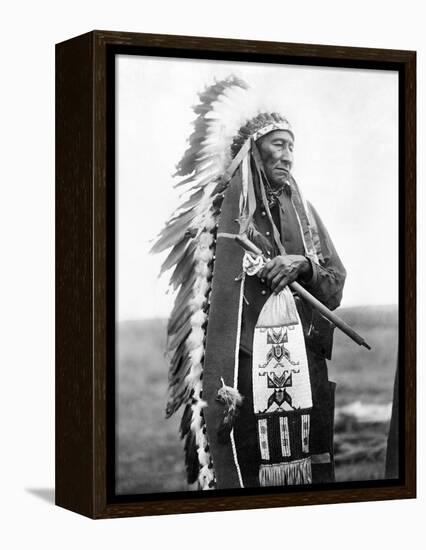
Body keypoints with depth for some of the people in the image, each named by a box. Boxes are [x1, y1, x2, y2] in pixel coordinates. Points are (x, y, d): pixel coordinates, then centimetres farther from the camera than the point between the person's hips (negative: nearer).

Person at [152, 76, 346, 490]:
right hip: (243, 359, -4)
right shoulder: (223, 207, 1)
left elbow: (336, 282, 16)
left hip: (303, 359, 5)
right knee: (245, 463, -5)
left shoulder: (301, 210, 17)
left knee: (308, 462, 2)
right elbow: (209, 297, -5)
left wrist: (303, 263, -5)